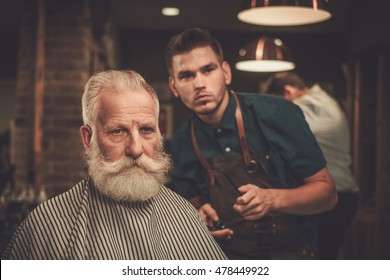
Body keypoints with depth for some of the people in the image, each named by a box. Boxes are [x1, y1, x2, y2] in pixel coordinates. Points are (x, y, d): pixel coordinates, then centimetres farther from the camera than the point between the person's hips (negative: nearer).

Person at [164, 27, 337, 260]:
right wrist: (199, 216, -9)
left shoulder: (277, 115, -12)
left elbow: (327, 193, -6)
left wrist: (272, 199, -23)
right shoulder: (181, 145, -2)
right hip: (225, 259, 4)